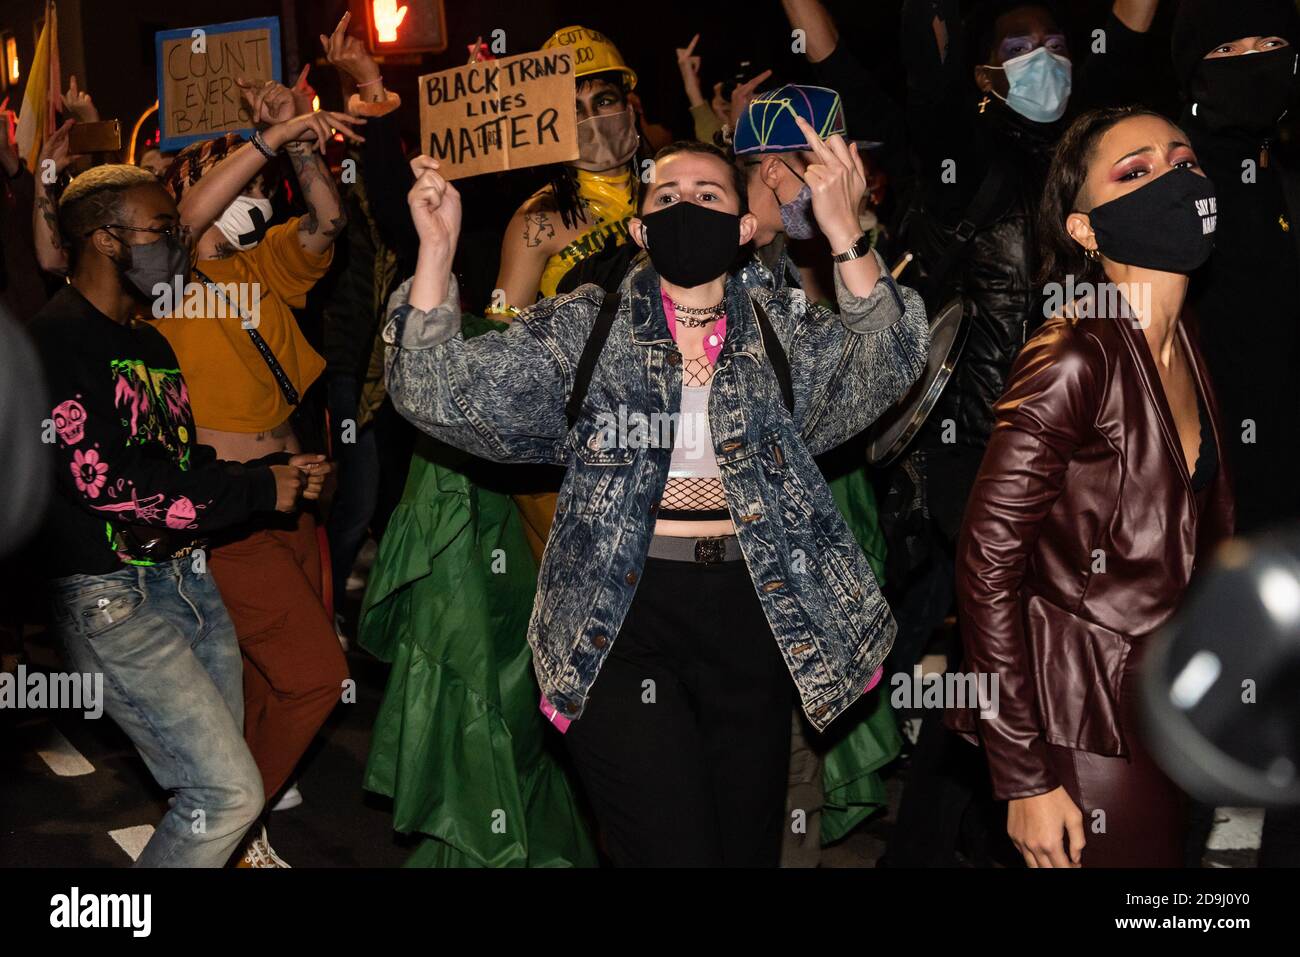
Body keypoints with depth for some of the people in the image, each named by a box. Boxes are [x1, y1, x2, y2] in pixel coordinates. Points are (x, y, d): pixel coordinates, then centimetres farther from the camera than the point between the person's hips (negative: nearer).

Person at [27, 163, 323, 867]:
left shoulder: (149, 342, 19)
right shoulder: (56, 341, -12)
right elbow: (107, 483, -21)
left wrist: (277, 470, 3)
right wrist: (256, 490, -13)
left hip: (188, 578, 9)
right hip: (113, 598, -9)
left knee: (213, 786, 11)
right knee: (230, 792, -11)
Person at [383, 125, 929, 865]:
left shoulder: (785, 331, 8)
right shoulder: (582, 329, 4)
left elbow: (884, 367, -10)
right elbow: (439, 393, -4)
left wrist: (845, 236, -23)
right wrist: (437, 247, -16)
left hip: (752, 616, 3)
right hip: (622, 618, -2)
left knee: (749, 847, 13)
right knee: (672, 851, -8)